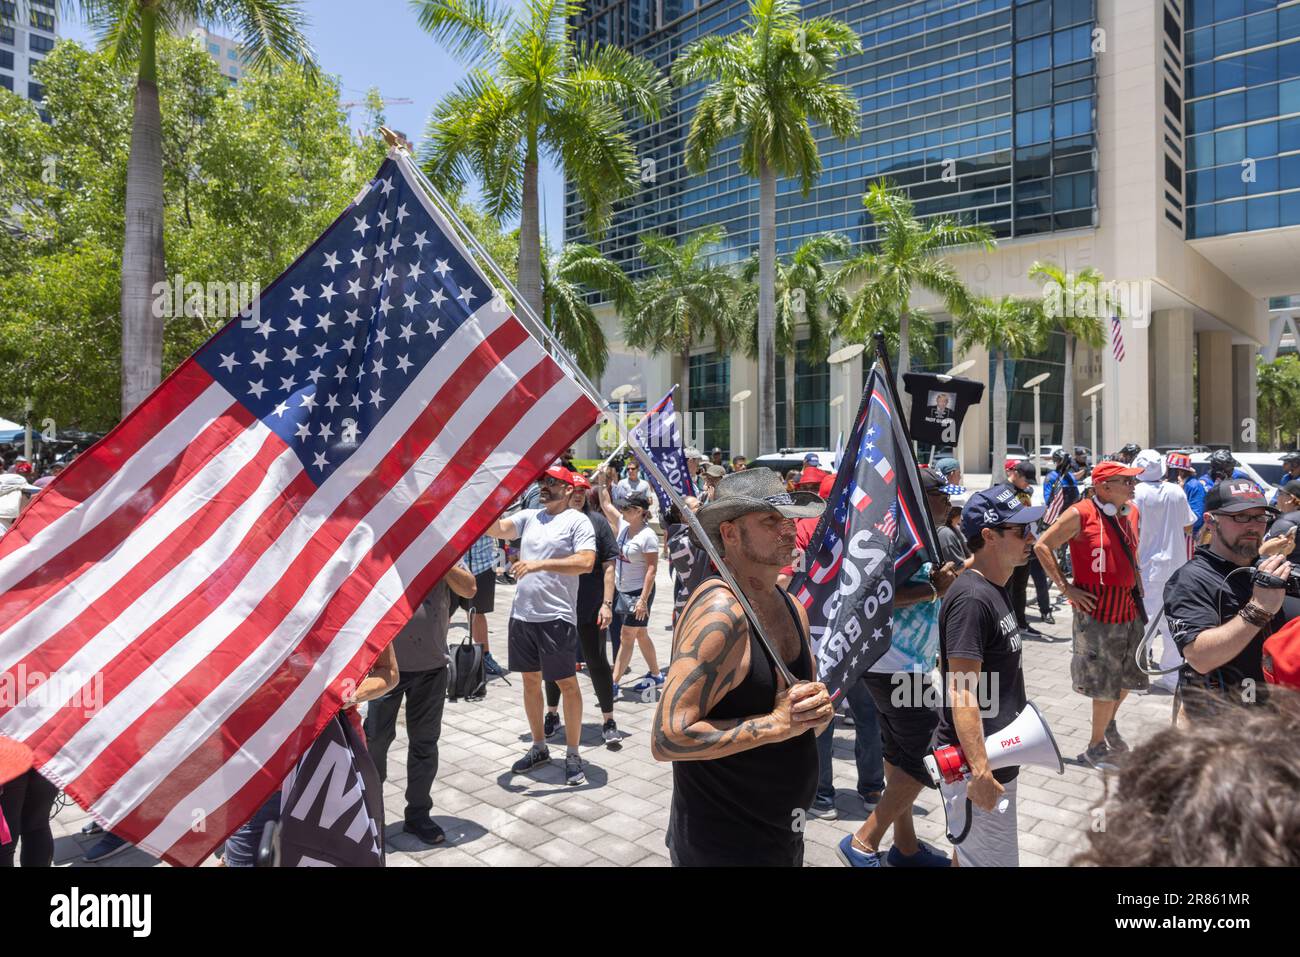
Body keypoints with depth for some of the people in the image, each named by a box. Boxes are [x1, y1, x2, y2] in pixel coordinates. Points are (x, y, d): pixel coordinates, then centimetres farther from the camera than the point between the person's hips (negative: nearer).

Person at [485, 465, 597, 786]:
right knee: (530, 681, 15)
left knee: (567, 683, 3)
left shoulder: (578, 521, -6)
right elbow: (495, 529, 0)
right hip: (522, 614, 6)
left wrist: (540, 564, -24)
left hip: (556, 617, -6)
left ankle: (572, 755, 15)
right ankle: (539, 747, 31)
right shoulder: (529, 517, 11)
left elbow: (586, 562, -19)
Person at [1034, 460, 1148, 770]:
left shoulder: (1131, 512, 7)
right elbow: (1043, 546, -10)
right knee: (1106, 685, 1)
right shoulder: (1081, 514, -14)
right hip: (1097, 608, -7)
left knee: (1130, 675, 18)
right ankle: (1096, 749, 19)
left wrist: (1137, 587, 12)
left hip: (1129, 606, 7)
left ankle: (1109, 723, 44)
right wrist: (1066, 588, -13)